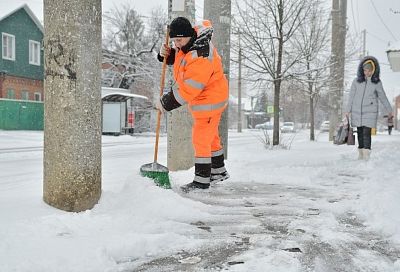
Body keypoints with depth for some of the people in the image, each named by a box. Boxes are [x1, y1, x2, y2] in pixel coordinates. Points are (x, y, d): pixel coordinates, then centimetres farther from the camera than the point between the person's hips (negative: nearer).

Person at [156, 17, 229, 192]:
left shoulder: (200, 58, -32)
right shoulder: (188, 43, -3)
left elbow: (187, 90, -30)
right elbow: (177, 58, 16)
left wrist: (165, 103, -21)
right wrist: (166, 54, -6)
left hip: (209, 101, -10)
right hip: (202, 99, 10)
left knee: (201, 139, -4)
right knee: (210, 136, 20)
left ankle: (202, 181, 8)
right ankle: (219, 171, 36)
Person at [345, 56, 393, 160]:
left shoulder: (377, 82, 1)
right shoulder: (356, 81, 3)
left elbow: (383, 97, 10)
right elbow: (351, 96, 7)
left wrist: (389, 110, 17)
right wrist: (348, 110, 5)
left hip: (370, 112, -2)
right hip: (357, 112, 2)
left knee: (366, 133, -11)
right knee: (360, 132, 8)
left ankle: (366, 156, -13)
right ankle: (360, 154, 18)